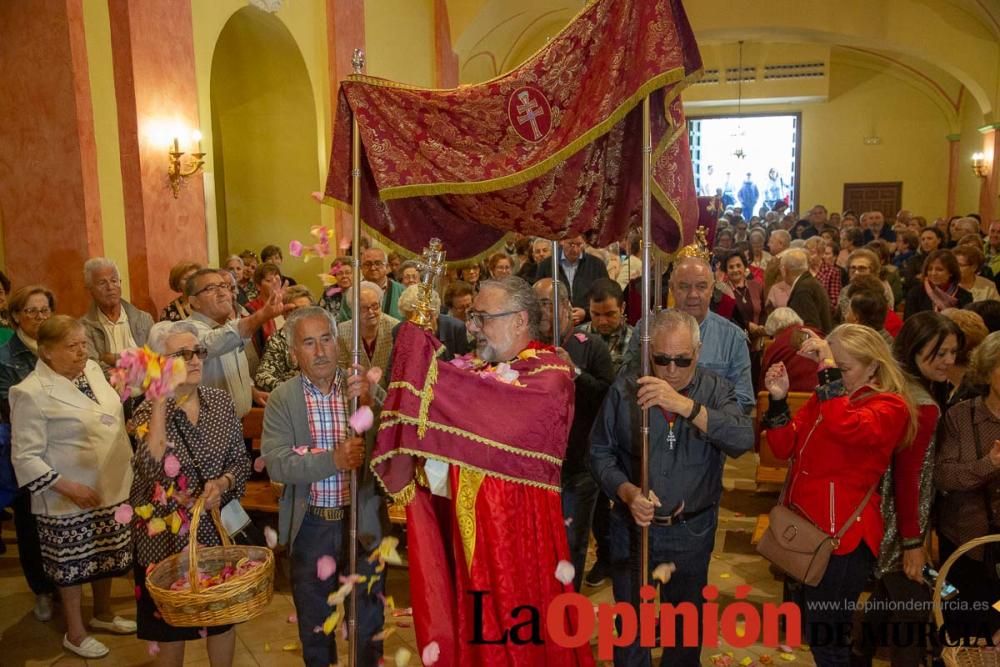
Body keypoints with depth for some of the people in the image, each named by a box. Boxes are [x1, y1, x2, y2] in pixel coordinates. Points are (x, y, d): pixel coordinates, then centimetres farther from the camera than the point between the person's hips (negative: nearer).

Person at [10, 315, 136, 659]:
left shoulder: (92, 369, 3)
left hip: (112, 488, 7)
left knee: (106, 555, 21)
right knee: (73, 564, 10)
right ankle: (74, 633, 29)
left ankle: (103, 614, 42)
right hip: (69, 500, -7)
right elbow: (24, 456, -18)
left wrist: (127, 468, 17)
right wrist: (66, 486, -23)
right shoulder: (32, 392, -19)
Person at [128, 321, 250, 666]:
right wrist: (159, 403, -32)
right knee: (171, 628, 15)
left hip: (217, 528, 3)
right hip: (167, 536, -3)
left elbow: (241, 462, 3)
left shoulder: (221, 401, -4)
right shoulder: (149, 411, -14)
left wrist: (222, 483, -18)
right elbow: (154, 469, -32)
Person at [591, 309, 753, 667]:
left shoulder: (715, 390, -9)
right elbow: (601, 453, -7)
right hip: (633, 527, 0)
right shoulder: (625, 389, -9)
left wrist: (685, 405, -37)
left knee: (685, 622, 21)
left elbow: (743, 440, -26)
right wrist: (627, 492, -24)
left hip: (692, 530, 1)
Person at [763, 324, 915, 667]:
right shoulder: (825, 396, 9)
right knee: (800, 626, 22)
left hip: (840, 537, -8)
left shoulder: (890, 407, -13)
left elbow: (847, 428, -36)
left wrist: (829, 370, -34)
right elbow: (785, 448, 6)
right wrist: (778, 400, -8)